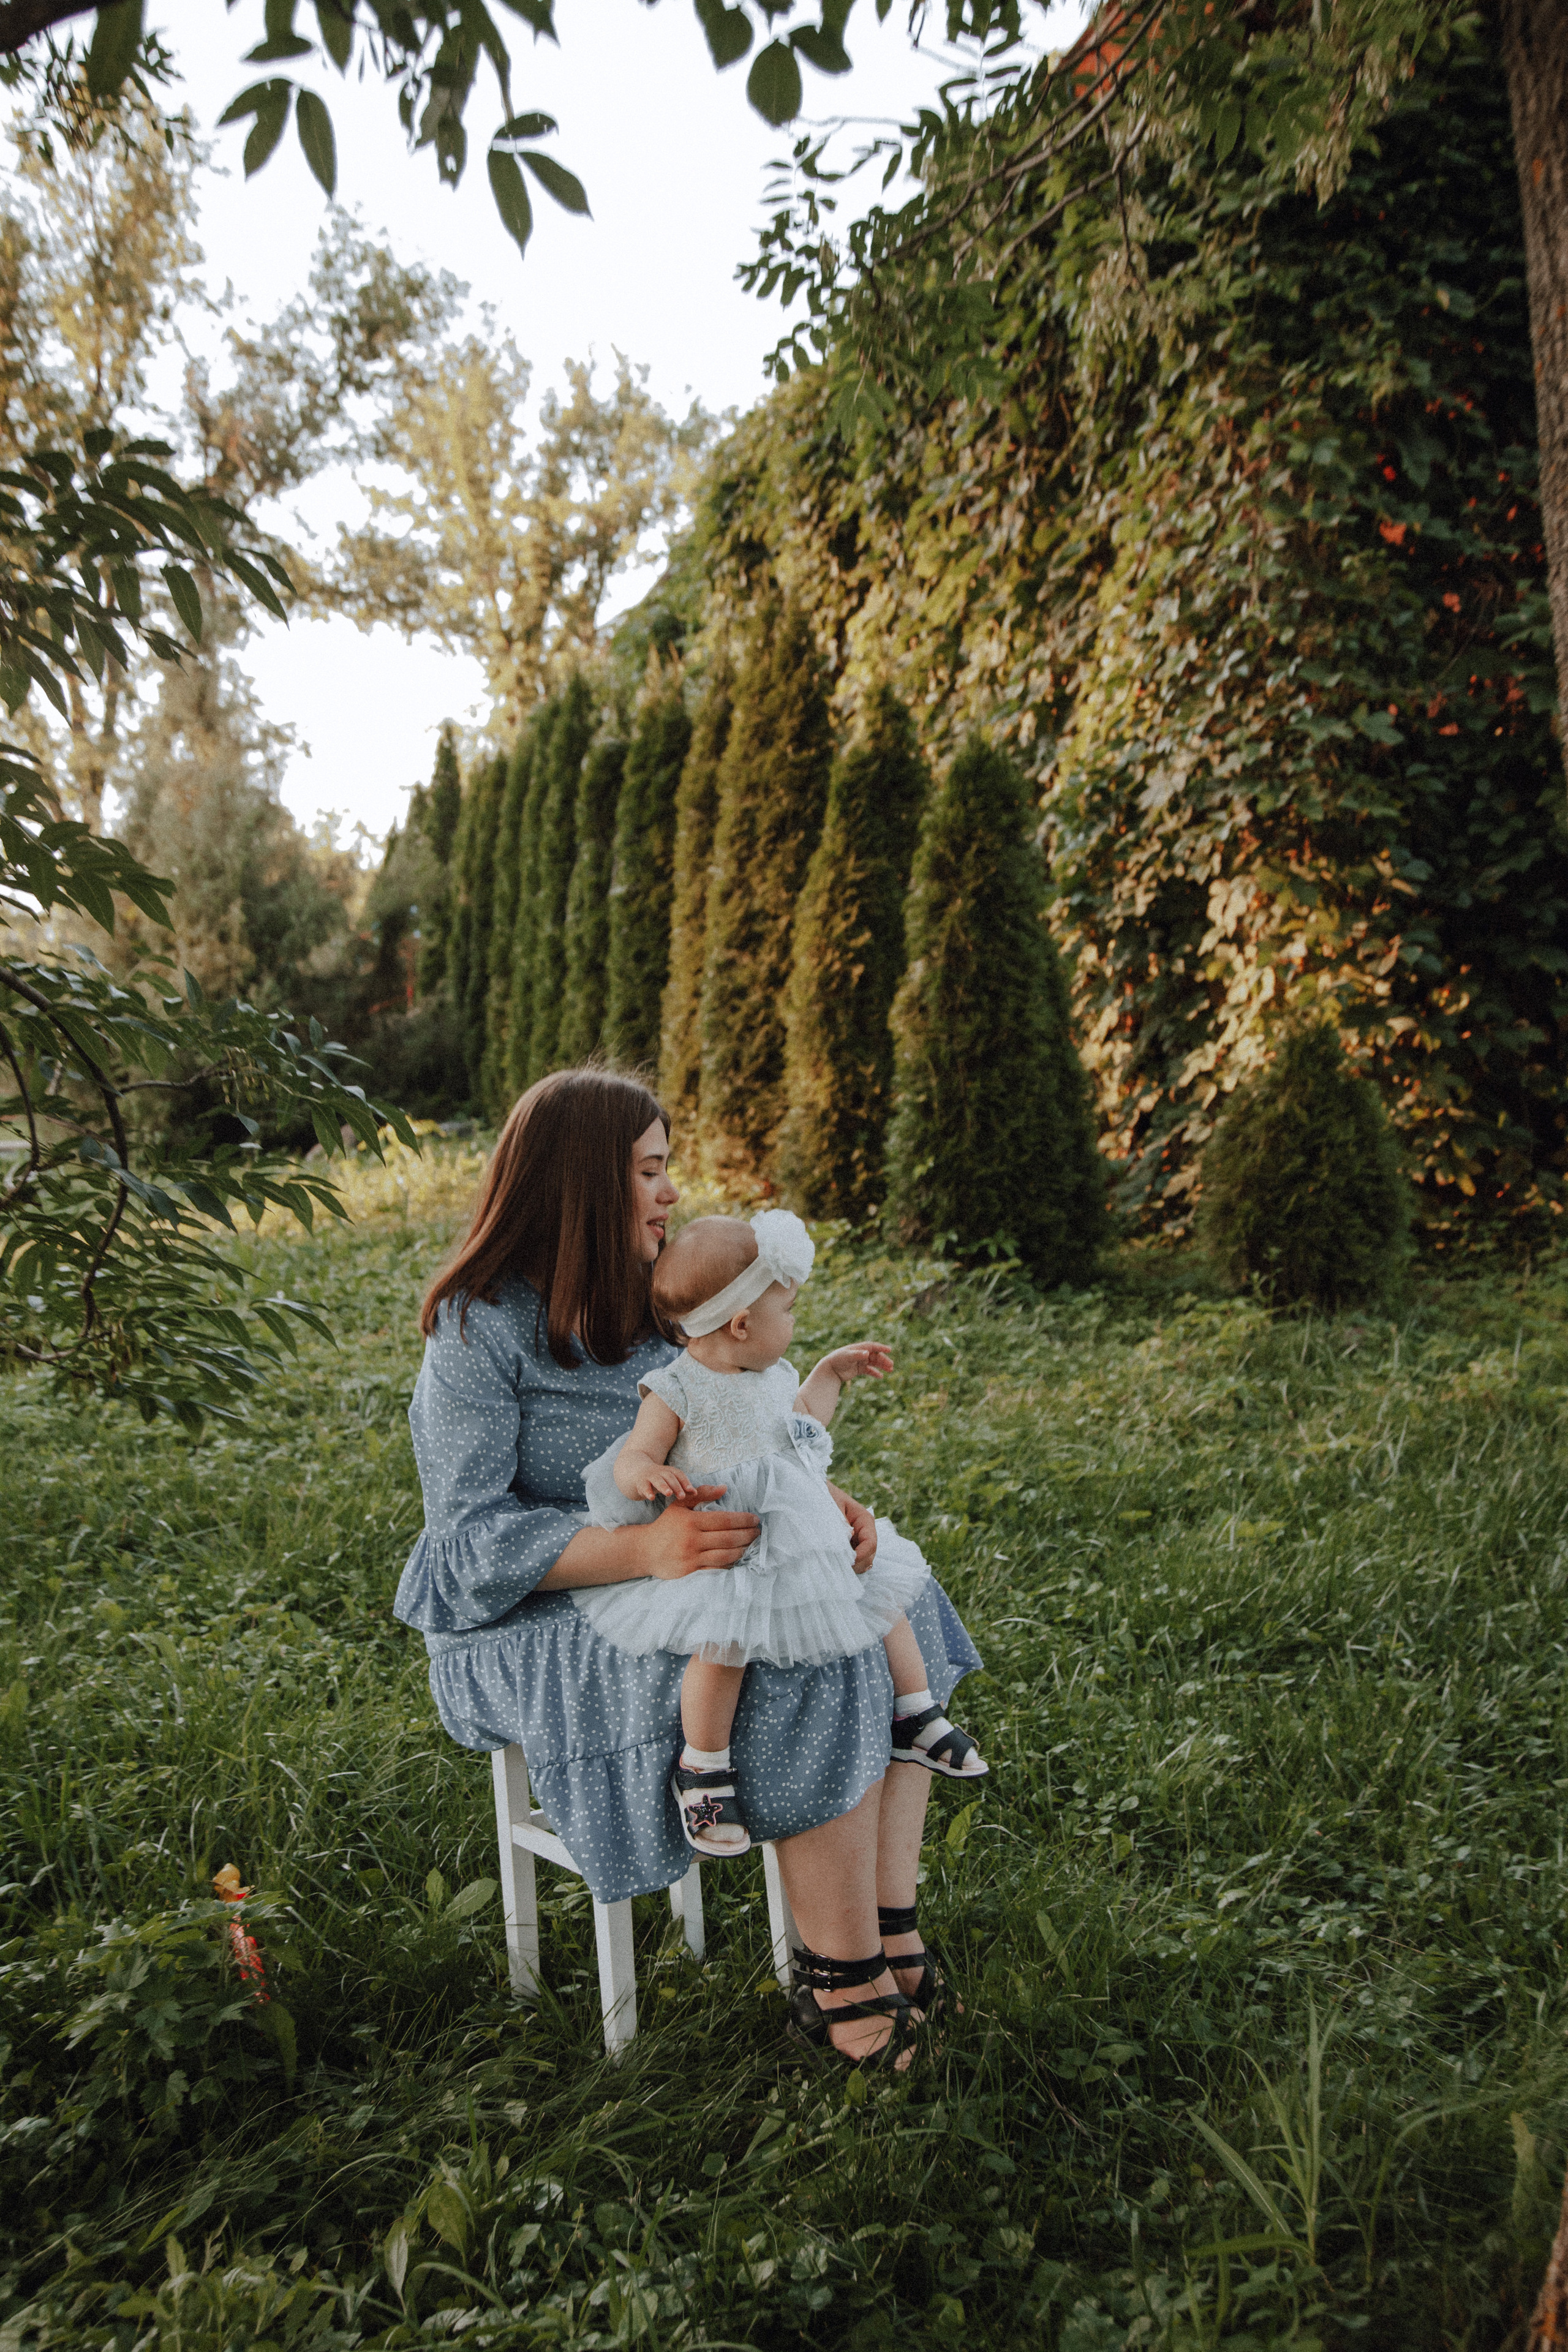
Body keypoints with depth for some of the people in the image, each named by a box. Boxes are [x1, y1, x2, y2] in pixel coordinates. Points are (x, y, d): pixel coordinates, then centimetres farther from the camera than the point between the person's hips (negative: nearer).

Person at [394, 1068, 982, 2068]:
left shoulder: (649, 1302, 8)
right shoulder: (481, 1332, -16)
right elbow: (474, 1540, -22)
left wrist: (821, 1495, -13)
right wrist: (645, 1548, -37)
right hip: (532, 1621, -8)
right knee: (807, 1673, -28)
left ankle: (892, 1934, -10)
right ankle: (848, 1979, -14)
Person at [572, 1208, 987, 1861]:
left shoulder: (773, 1375, 9)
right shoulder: (675, 1392, -14)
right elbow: (630, 1460, -15)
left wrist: (834, 1372, 28)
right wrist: (649, 1474, -37)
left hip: (805, 1546, 8)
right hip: (722, 1559, -8)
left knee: (887, 1596, 10)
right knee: (723, 1647, -30)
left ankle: (914, 1717, 31)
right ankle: (702, 1769, -5)